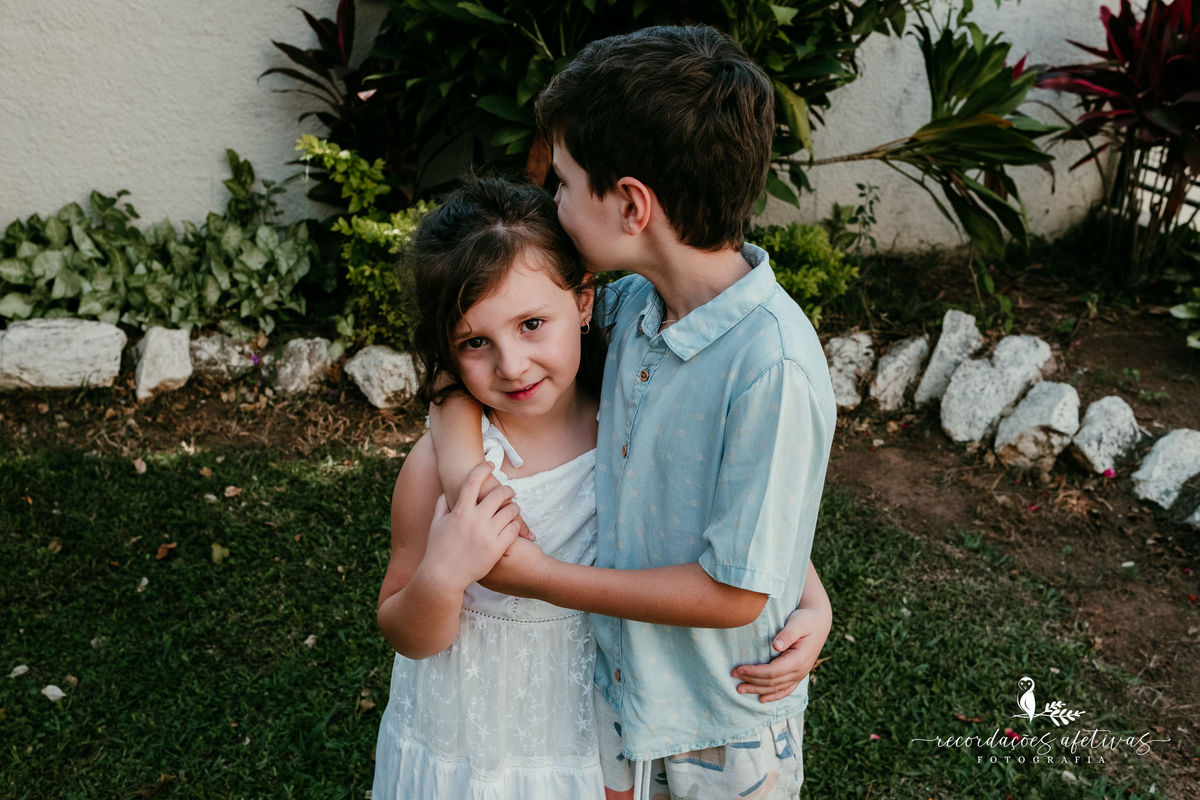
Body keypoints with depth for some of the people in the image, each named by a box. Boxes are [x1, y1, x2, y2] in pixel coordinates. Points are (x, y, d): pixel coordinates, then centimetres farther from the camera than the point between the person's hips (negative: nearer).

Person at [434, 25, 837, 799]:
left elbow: (733, 593, -26)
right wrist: (461, 450, -13)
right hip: (617, 673, 6)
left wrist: (539, 576, -19)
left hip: (724, 723, -6)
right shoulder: (632, 303, -11)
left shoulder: (772, 364, -33)